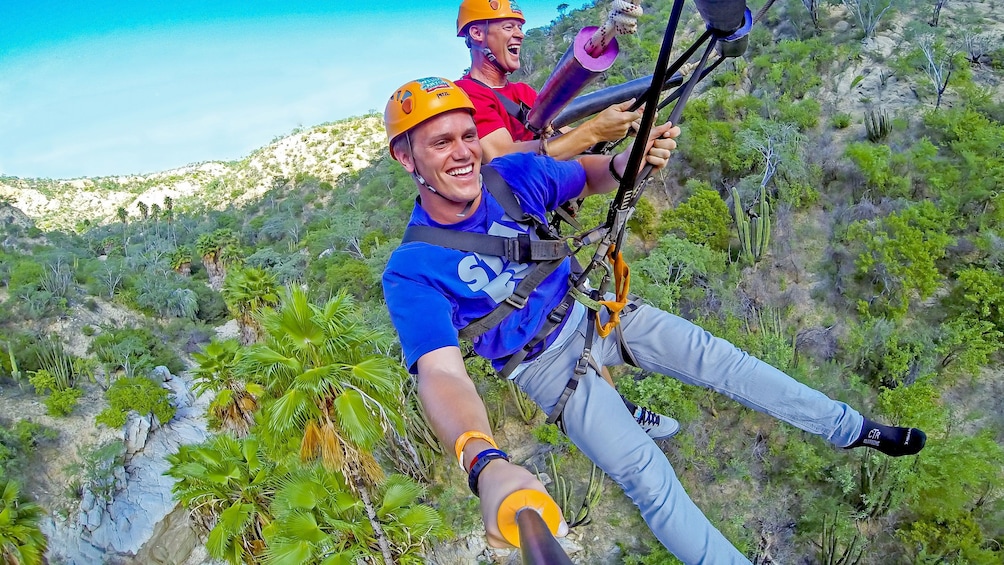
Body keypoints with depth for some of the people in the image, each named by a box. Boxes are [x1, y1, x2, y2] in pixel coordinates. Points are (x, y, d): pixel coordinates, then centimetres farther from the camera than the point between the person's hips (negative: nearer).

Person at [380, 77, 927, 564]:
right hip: (547, 363, -3)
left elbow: (585, 177, 3)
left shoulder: (514, 173, -16)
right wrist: (486, 467, -60)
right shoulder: (413, 271, -27)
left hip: (594, 309, 4)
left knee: (721, 360, 2)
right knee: (645, 474, -13)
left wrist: (623, 163, -23)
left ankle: (854, 430, 22)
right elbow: (441, 374, -40)